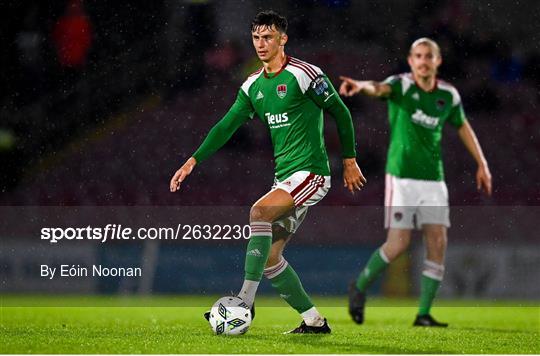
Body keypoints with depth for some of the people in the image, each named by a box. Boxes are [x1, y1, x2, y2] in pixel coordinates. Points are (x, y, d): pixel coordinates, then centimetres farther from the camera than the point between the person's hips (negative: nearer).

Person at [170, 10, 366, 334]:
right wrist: (194, 160, -2)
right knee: (270, 258, 4)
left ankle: (246, 301, -29)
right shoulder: (253, 85, 11)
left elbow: (340, 113, -2)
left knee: (259, 211, -29)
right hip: (285, 178, 8)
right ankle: (314, 321, 15)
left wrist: (350, 161, 2)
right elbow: (227, 126, 9)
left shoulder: (304, 74, -10)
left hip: (311, 172, -8)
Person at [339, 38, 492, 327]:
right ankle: (360, 287, 18)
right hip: (402, 176, -4)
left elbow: (463, 127, 22)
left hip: (433, 179, 4)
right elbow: (379, 88, -32)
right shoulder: (401, 85, -9)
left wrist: (482, 164, 20)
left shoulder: (449, 95, 4)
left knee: (437, 243, -5)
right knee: (399, 244, -8)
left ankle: (424, 314, 3)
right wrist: (361, 86, -56)